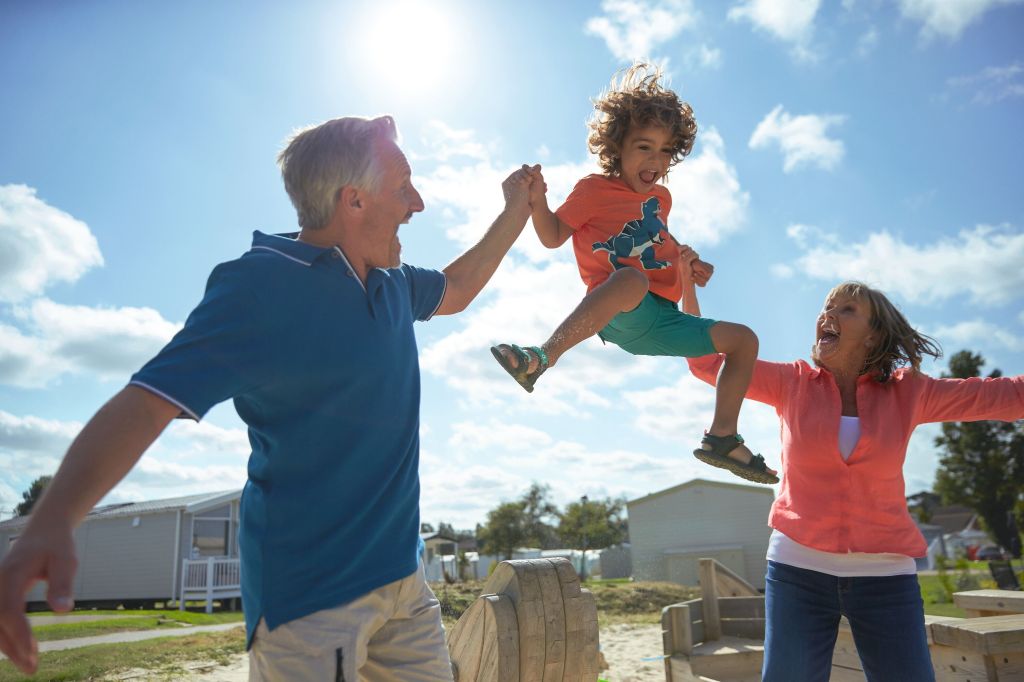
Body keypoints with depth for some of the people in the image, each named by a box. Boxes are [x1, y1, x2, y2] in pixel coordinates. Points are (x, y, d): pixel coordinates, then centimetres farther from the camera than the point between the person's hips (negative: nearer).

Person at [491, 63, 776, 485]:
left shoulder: (660, 197, 22)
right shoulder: (594, 189, 3)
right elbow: (553, 237, -2)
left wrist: (688, 261, 18)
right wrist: (537, 201, -20)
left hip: (661, 321, 7)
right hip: (616, 317, -7)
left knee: (744, 339, 10)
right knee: (633, 278, -42)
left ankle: (722, 438, 12)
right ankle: (543, 357, -43)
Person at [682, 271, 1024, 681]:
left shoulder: (908, 393, 3)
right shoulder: (791, 383, 1)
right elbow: (707, 363, 1)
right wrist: (687, 285, -2)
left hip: (884, 574, 1)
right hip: (799, 569, -1)